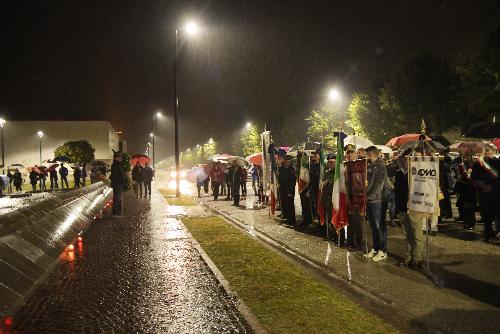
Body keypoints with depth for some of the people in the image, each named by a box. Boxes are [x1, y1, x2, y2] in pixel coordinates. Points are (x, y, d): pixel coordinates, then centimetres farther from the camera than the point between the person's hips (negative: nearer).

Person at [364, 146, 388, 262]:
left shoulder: (380, 166, -11)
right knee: (373, 226, 14)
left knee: (380, 226, 0)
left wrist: (369, 196, -18)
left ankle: (383, 251, 7)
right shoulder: (370, 166, 13)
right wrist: (365, 195, 8)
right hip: (369, 200, 8)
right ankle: (375, 249, 23)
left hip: (376, 200, -8)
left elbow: (378, 185, -18)